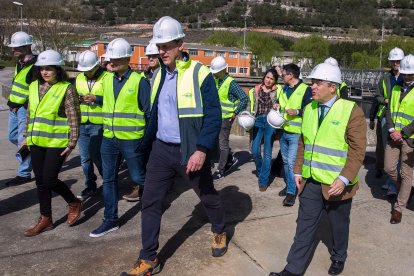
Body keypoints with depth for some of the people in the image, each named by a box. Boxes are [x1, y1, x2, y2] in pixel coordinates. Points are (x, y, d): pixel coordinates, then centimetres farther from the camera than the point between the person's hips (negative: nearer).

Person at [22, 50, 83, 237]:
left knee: (50, 180, -6)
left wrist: (72, 143, -14)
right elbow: (30, 114, 18)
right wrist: (27, 136, 18)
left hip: (57, 142, -6)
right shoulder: (34, 87, 9)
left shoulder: (67, 89, -9)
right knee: (40, 181, 10)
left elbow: (74, 118, -11)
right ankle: (45, 219, 23)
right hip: (37, 142, 6)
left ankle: (74, 203, 21)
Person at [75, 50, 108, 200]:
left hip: (99, 124, -6)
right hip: (82, 124, 6)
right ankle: (90, 186, 26)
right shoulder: (79, 78, 12)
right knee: (85, 158, 11)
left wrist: (96, 98, -20)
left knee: (97, 157, -3)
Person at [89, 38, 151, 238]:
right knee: (108, 179, 10)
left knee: (138, 178, 6)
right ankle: (110, 220, 22)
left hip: (131, 139, -6)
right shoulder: (107, 80, 8)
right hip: (108, 139, 6)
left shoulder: (139, 81, -9)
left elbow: (149, 111, -7)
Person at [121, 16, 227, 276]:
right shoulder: (159, 75, 7)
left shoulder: (200, 74, -13)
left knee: (208, 196, 15)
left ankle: (220, 232, 45)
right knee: (150, 202, 4)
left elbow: (214, 116, -15)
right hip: (162, 149, 6)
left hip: (190, 151, -5)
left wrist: (202, 150, -22)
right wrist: (148, 140, 16)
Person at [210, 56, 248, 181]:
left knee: (223, 143, -2)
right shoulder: (217, 80, 6)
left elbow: (244, 98, -20)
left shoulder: (231, 83, -18)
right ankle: (231, 159, 34)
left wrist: (236, 112, -15)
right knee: (219, 140, 15)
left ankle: (220, 171, 7)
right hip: (218, 116, 8)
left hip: (226, 117, -8)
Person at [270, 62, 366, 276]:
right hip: (311, 181, 4)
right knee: (305, 226, 8)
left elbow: (358, 150, -14)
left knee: (339, 225, 18)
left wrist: (344, 178, -22)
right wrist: (298, 171, 9)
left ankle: (338, 258, 43)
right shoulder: (309, 109, 6)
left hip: (337, 184, -4)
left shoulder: (351, 111, -12)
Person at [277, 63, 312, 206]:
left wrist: (296, 111, -23)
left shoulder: (305, 89, -9)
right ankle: (289, 185, 30)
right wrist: (277, 106, 7)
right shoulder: (284, 89, 14)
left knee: (291, 162, -11)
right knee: (286, 161, 15)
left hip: (296, 133, -8)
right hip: (283, 132, 8)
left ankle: (291, 192, -2)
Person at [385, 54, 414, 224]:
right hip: (393, 136, 5)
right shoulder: (396, 88, 10)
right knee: (389, 168, 7)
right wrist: (392, 130, -7)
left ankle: (399, 208, 14)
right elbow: (388, 110, 7)